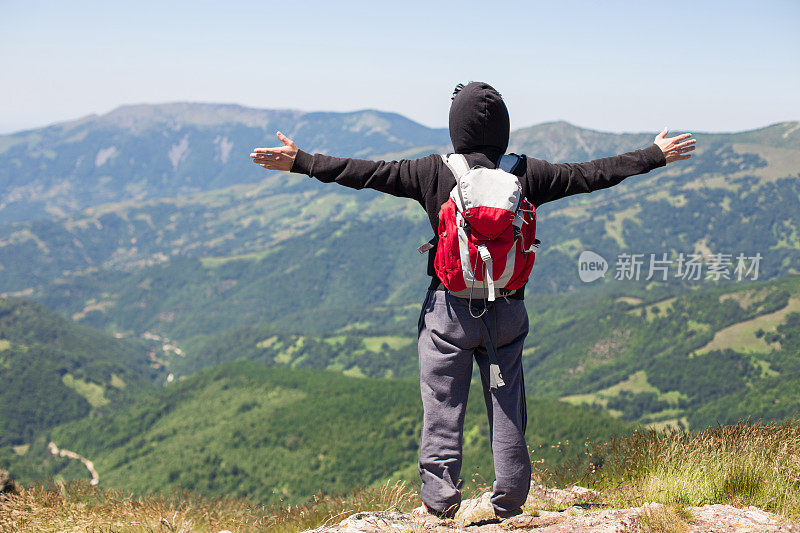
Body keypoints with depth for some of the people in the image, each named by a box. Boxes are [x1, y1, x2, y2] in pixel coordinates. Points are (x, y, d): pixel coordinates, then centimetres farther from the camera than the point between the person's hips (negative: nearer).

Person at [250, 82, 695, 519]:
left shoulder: (434, 172, -8)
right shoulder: (526, 173, -3)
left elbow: (368, 172, -7)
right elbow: (591, 174, 4)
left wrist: (300, 162, 0)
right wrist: (656, 155, 15)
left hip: (450, 308, -2)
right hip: (508, 309, 2)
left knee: (443, 404, 7)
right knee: (507, 405, 13)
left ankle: (440, 499, 12)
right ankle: (510, 501, 21)